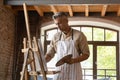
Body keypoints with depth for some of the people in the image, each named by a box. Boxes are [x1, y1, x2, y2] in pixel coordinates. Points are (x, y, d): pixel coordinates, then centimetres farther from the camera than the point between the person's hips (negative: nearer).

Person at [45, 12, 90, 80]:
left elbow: (86, 54, -2)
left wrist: (73, 60, -18)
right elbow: (50, 54, 12)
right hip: (59, 72, 3)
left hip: (74, 72, -3)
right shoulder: (56, 37, 10)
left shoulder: (79, 35, -2)